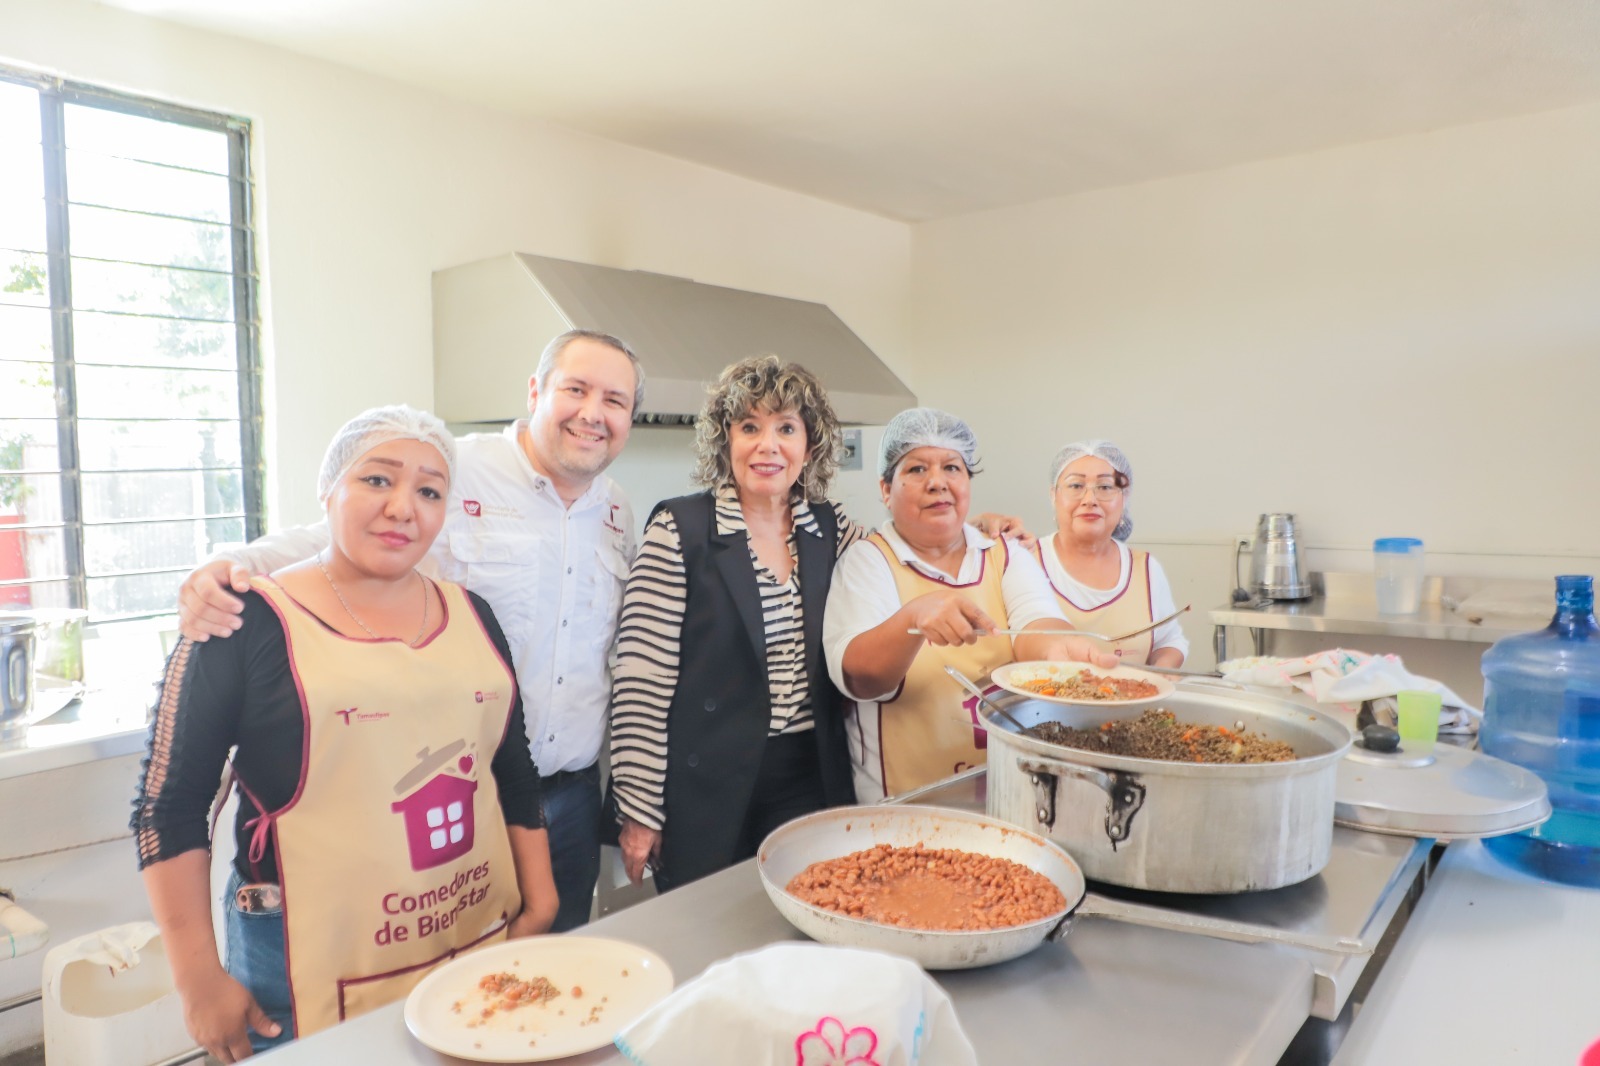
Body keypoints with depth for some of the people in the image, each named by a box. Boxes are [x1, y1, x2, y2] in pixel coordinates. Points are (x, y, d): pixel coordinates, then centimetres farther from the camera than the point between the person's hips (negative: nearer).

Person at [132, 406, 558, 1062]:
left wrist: (539, 903, 8)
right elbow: (170, 808, -7)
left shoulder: (470, 616, 4)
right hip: (313, 972, -4)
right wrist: (199, 978, -8)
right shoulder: (248, 622, -9)